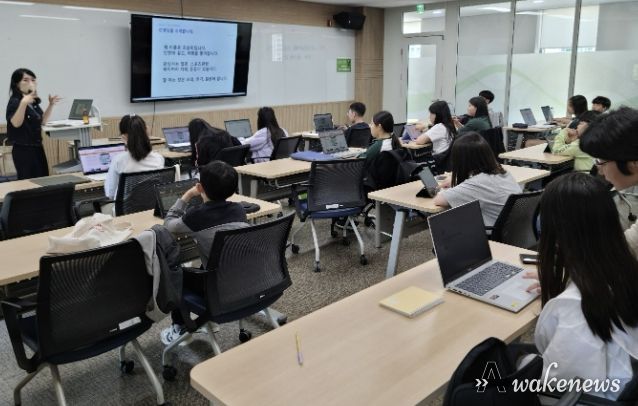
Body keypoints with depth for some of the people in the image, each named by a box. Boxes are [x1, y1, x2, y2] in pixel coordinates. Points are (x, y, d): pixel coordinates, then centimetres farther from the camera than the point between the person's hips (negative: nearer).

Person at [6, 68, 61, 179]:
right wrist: (23, 103, -37)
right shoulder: (15, 102, -12)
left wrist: (51, 105, 13)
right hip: (23, 149, -8)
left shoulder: (34, 101, 11)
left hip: (37, 147, 8)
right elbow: (16, 123, -27)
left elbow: (42, 121, 23)